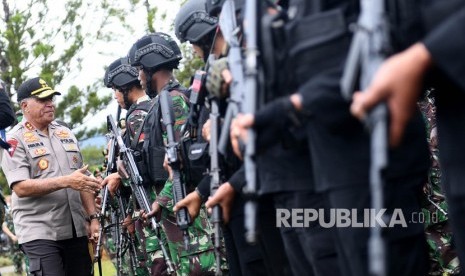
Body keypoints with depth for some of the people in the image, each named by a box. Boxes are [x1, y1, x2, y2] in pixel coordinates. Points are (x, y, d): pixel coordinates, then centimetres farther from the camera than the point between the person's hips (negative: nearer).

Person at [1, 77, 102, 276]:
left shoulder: (66, 134, 17)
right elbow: (21, 188, -14)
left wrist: (93, 217, 9)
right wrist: (66, 182, -21)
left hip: (76, 231, 6)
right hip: (39, 234, -6)